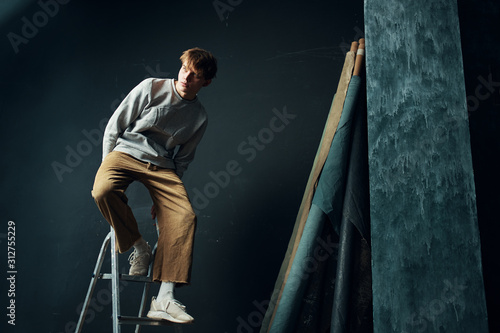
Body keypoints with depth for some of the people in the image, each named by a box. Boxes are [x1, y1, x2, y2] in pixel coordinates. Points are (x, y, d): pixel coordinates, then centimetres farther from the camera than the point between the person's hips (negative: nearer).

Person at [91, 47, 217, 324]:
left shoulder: (199, 117, 8)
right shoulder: (151, 87, -1)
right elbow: (115, 126, 3)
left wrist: (166, 194, 4)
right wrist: (107, 166, 0)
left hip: (162, 165, 2)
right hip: (126, 151, -1)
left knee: (184, 215, -25)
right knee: (103, 190, -35)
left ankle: (164, 300, -25)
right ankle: (138, 247, -10)